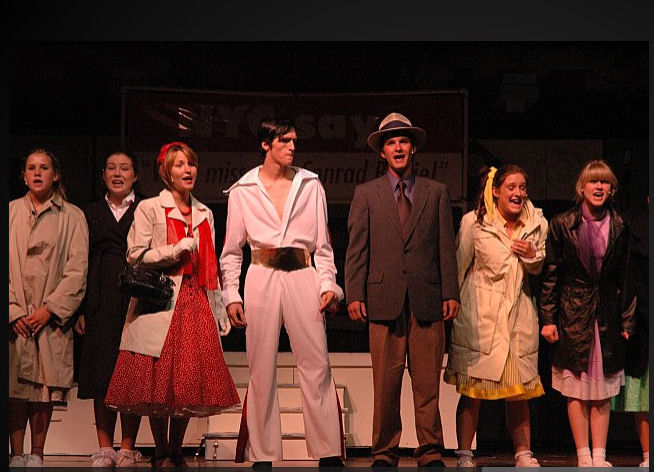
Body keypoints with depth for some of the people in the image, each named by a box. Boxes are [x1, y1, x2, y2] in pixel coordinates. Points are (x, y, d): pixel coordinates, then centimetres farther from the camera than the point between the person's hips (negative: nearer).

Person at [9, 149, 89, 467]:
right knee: (15, 386, -4)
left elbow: (77, 270, 1)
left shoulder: (72, 217, 8)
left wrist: (50, 309, -9)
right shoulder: (10, 212, 12)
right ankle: (16, 456, -1)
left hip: (52, 317, -1)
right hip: (15, 317, 1)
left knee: (46, 388, -2)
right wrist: (12, 310, -6)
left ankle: (36, 456, 4)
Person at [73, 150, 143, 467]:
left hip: (135, 298, -2)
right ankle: (104, 449, 5)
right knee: (101, 375, 0)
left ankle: (127, 449, 1)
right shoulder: (90, 213, 16)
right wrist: (80, 309, 3)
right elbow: (81, 263, 12)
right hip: (100, 303, 2)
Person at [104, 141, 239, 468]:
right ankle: (161, 455, 6)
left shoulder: (204, 214, 19)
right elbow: (135, 256, -5)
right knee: (160, 380, -5)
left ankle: (176, 451, 11)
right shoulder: (149, 209, 3)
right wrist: (176, 252, -11)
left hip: (196, 303, 5)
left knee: (191, 380, 0)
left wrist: (219, 311, 17)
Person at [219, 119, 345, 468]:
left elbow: (322, 244, 12)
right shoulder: (243, 190, 8)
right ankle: (262, 456, 7)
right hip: (262, 278, 0)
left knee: (316, 367, -4)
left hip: (303, 276, 1)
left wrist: (329, 284, 0)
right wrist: (231, 295, 1)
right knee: (262, 370, 0)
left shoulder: (310, 185, 11)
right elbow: (232, 250, 11)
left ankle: (329, 454, 0)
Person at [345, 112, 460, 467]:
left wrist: (451, 293, 2)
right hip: (384, 300, -1)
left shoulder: (436, 192, 14)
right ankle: (385, 453, 7)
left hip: (427, 301, 1)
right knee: (385, 384, -1)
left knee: (427, 382, 1)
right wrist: (354, 294, -3)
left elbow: (446, 247, 10)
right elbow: (356, 249, 6)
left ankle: (430, 453, 8)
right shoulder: (366, 194, 12)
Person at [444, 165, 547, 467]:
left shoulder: (536, 224, 7)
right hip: (480, 315, -3)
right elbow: (459, 267, 4)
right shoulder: (474, 222, -4)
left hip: (519, 315, 3)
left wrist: (532, 256, -6)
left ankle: (523, 454, 15)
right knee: (472, 390, -3)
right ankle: (464, 455, 5)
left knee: (519, 391, 6)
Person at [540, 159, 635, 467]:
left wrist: (627, 321, 4)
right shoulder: (562, 225, 0)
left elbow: (626, 278, 8)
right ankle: (583, 457, 6)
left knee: (603, 392, 4)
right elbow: (549, 275, 0)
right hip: (572, 317, -2)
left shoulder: (620, 228, 6)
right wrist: (548, 319, -4)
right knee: (576, 391, 0)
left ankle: (599, 457, 8)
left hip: (607, 318, 2)